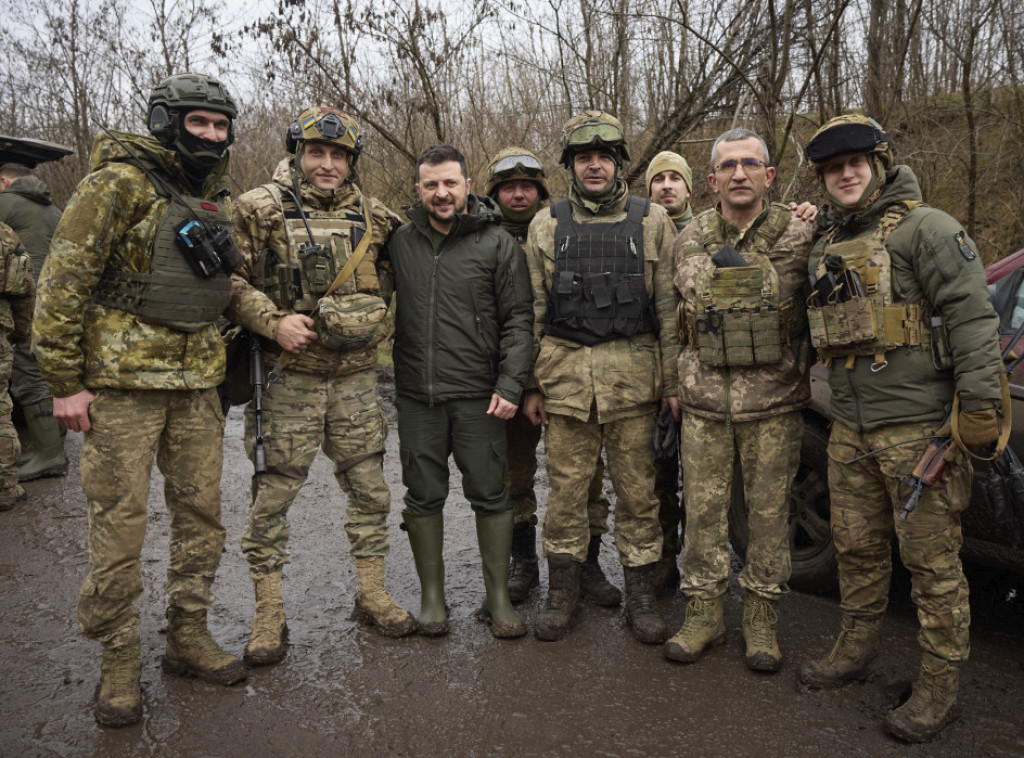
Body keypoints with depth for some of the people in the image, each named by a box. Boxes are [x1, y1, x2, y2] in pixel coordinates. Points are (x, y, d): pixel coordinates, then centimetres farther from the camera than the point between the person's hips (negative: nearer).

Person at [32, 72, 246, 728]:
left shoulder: (216, 199, 13)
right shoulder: (121, 182, -8)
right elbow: (63, 281, -11)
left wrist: (221, 364, 18)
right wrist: (65, 381, -13)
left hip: (196, 383, 7)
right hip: (123, 380, -6)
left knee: (202, 514, 10)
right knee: (120, 525, 0)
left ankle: (189, 637, 27)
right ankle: (120, 661, 17)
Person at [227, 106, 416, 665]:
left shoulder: (371, 217, 9)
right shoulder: (260, 209, -2)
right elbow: (230, 282, -6)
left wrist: (374, 328, 8)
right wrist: (274, 321, -18)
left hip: (356, 377, 4)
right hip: (289, 376, -3)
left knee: (370, 488, 10)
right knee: (272, 495, 2)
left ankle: (372, 594, 26)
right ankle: (268, 614, 17)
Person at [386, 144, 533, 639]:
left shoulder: (497, 243, 0)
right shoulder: (400, 243, 9)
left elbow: (517, 319, -2)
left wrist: (509, 385, -10)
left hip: (478, 397, -2)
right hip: (416, 397, 3)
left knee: (490, 496, 4)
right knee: (424, 497, 9)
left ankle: (498, 599, 18)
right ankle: (432, 598, 24)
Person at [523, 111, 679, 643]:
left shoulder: (652, 222, 5)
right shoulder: (547, 226, 8)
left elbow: (670, 307, 3)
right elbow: (533, 310, 9)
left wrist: (673, 381, -1)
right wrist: (531, 384, 5)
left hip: (632, 375, 0)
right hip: (565, 374, 1)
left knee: (637, 487, 6)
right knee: (566, 487, 7)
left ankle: (641, 594, 20)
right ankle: (562, 589, 22)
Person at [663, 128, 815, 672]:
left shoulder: (799, 236, -2)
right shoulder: (689, 241, 6)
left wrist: (799, 373, 6)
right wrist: (676, 382, 13)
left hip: (774, 402, -2)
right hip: (704, 401, 2)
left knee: (770, 509, 6)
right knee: (703, 509, 7)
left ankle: (762, 619, 23)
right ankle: (704, 613, 22)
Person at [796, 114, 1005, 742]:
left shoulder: (926, 229, -7)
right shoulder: (827, 248, 16)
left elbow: (972, 315, -14)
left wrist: (980, 403, -19)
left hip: (918, 425, -7)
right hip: (850, 428, 7)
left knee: (932, 558, 1)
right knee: (857, 547, 17)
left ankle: (939, 685, 14)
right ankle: (857, 650, 34)